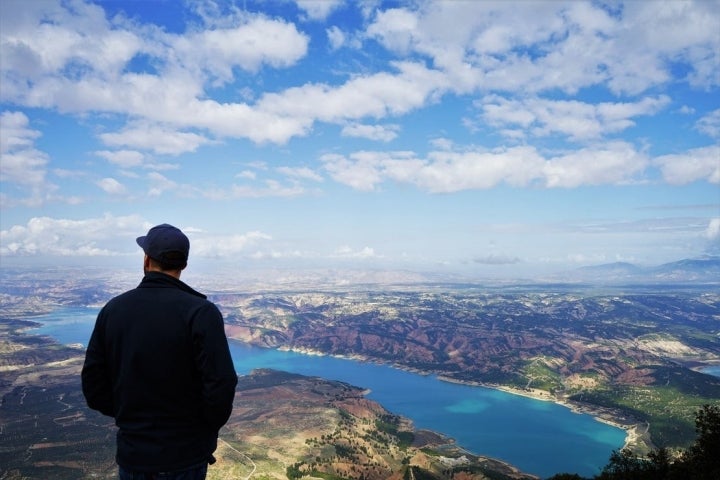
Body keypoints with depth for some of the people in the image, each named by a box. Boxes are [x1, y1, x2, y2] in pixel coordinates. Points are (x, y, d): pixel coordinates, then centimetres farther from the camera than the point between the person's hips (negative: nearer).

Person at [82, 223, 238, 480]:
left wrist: (128, 416, 13)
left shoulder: (112, 309, -3)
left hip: (131, 453, 4)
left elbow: (92, 383, 2)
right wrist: (208, 429, -4)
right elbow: (221, 385, -22)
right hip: (185, 456, -3)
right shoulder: (200, 312, -18)